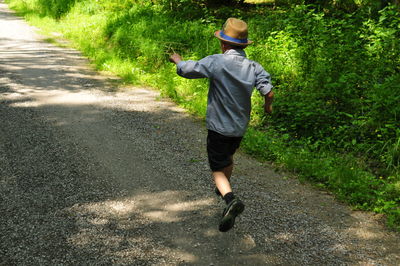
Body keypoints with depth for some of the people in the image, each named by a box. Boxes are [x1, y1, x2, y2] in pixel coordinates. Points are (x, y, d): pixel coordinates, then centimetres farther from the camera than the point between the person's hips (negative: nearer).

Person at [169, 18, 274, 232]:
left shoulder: (216, 62, -19)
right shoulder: (255, 67, -9)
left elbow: (185, 70, -12)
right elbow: (268, 93, -18)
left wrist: (177, 60, 11)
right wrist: (268, 106, 5)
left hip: (218, 127, -5)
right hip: (240, 127, 5)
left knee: (218, 168, 3)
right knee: (228, 156, 31)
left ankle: (230, 199, -22)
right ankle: (224, 188, 52)